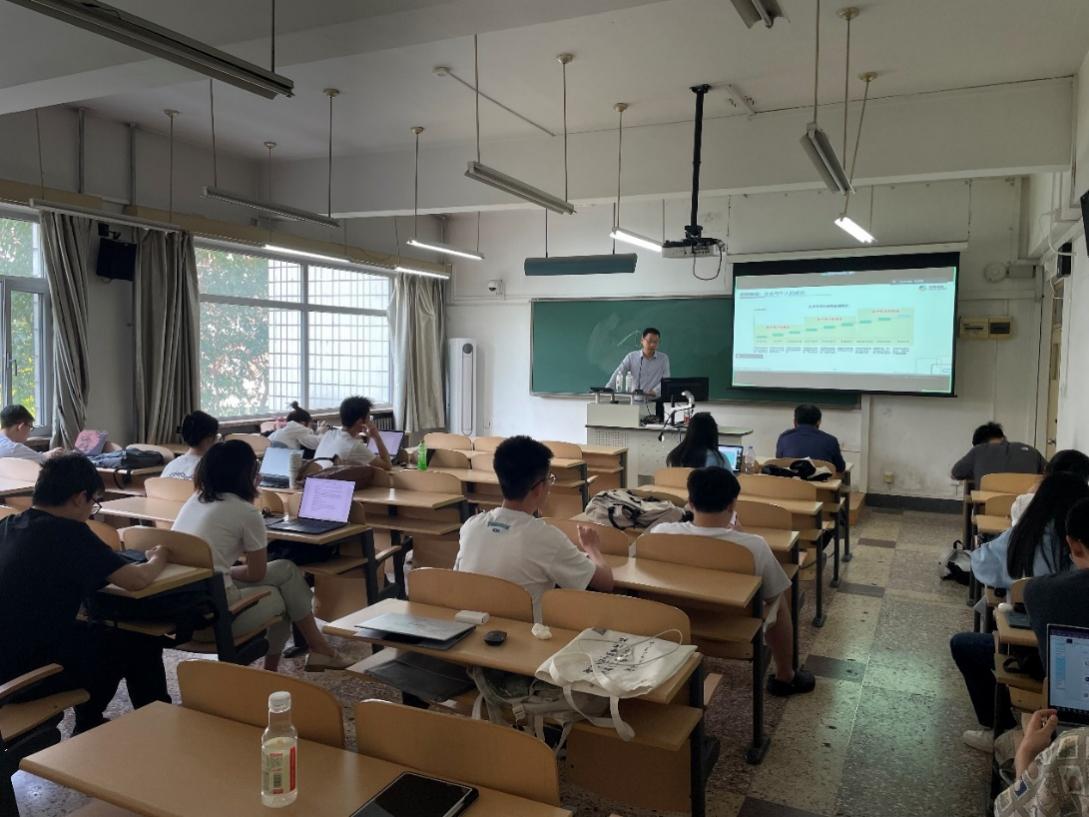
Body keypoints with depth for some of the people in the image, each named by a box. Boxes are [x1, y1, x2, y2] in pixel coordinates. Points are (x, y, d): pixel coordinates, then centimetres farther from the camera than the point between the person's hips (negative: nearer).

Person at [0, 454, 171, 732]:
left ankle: (89, 726, 36)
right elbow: (137, 580, -18)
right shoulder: (68, 533, -20)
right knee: (143, 645, 8)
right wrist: (158, 560, 3)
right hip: (31, 674, -8)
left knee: (100, 635, 26)